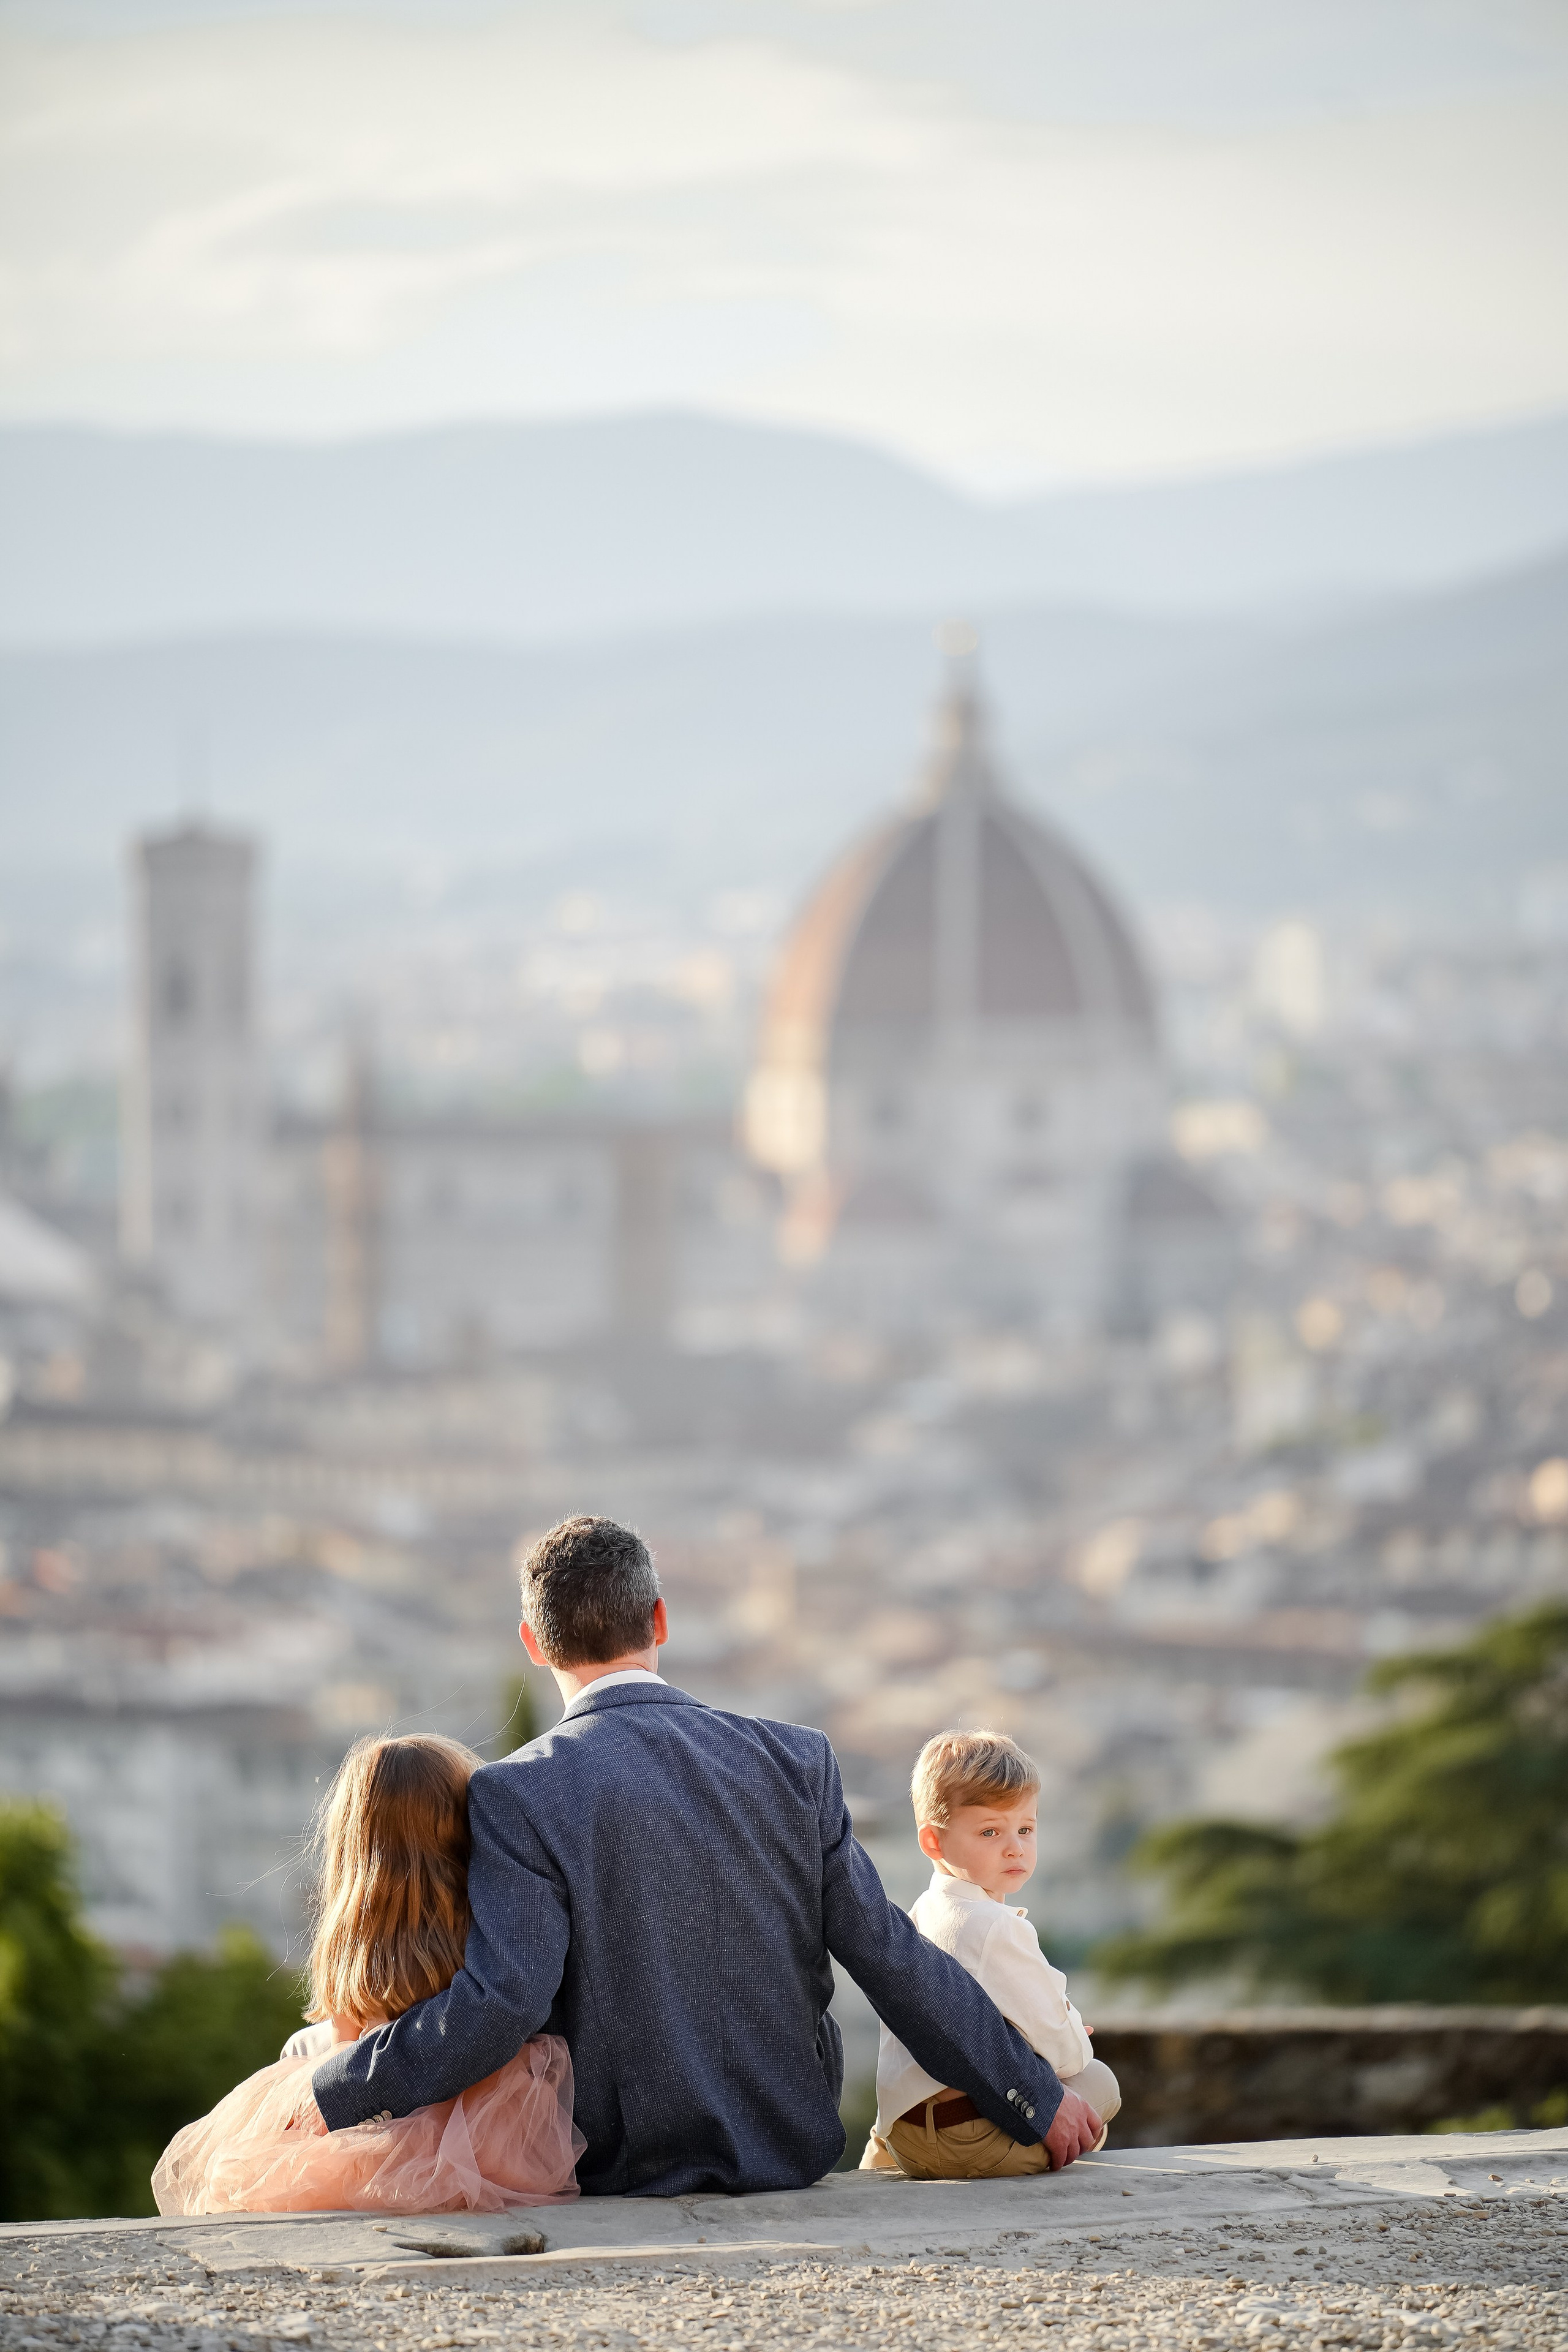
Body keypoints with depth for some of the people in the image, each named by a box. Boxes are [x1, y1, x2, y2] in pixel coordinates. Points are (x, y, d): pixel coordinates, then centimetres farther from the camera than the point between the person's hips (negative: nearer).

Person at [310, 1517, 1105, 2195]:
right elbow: (894, 1960, 1)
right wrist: (1038, 2101, 10)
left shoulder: (518, 1795, -11)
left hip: (620, 2179, -5)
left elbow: (498, 2002, -21)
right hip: (792, 2157, 5)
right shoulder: (793, 1763, 1)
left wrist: (329, 2096, -11)